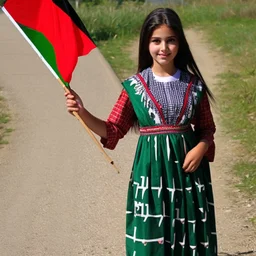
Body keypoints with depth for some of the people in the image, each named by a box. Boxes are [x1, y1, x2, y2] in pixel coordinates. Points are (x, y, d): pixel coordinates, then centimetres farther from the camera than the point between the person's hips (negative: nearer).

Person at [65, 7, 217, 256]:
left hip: (187, 165, 1)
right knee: (151, 235, -1)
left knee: (189, 235, 5)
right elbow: (113, 130, -2)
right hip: (151, 167, -1)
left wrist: (200, 148, -11)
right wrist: (82, 113, -17)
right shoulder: (135, 86, -2)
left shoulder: (193, 85, 2)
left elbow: (207, 128, 9)